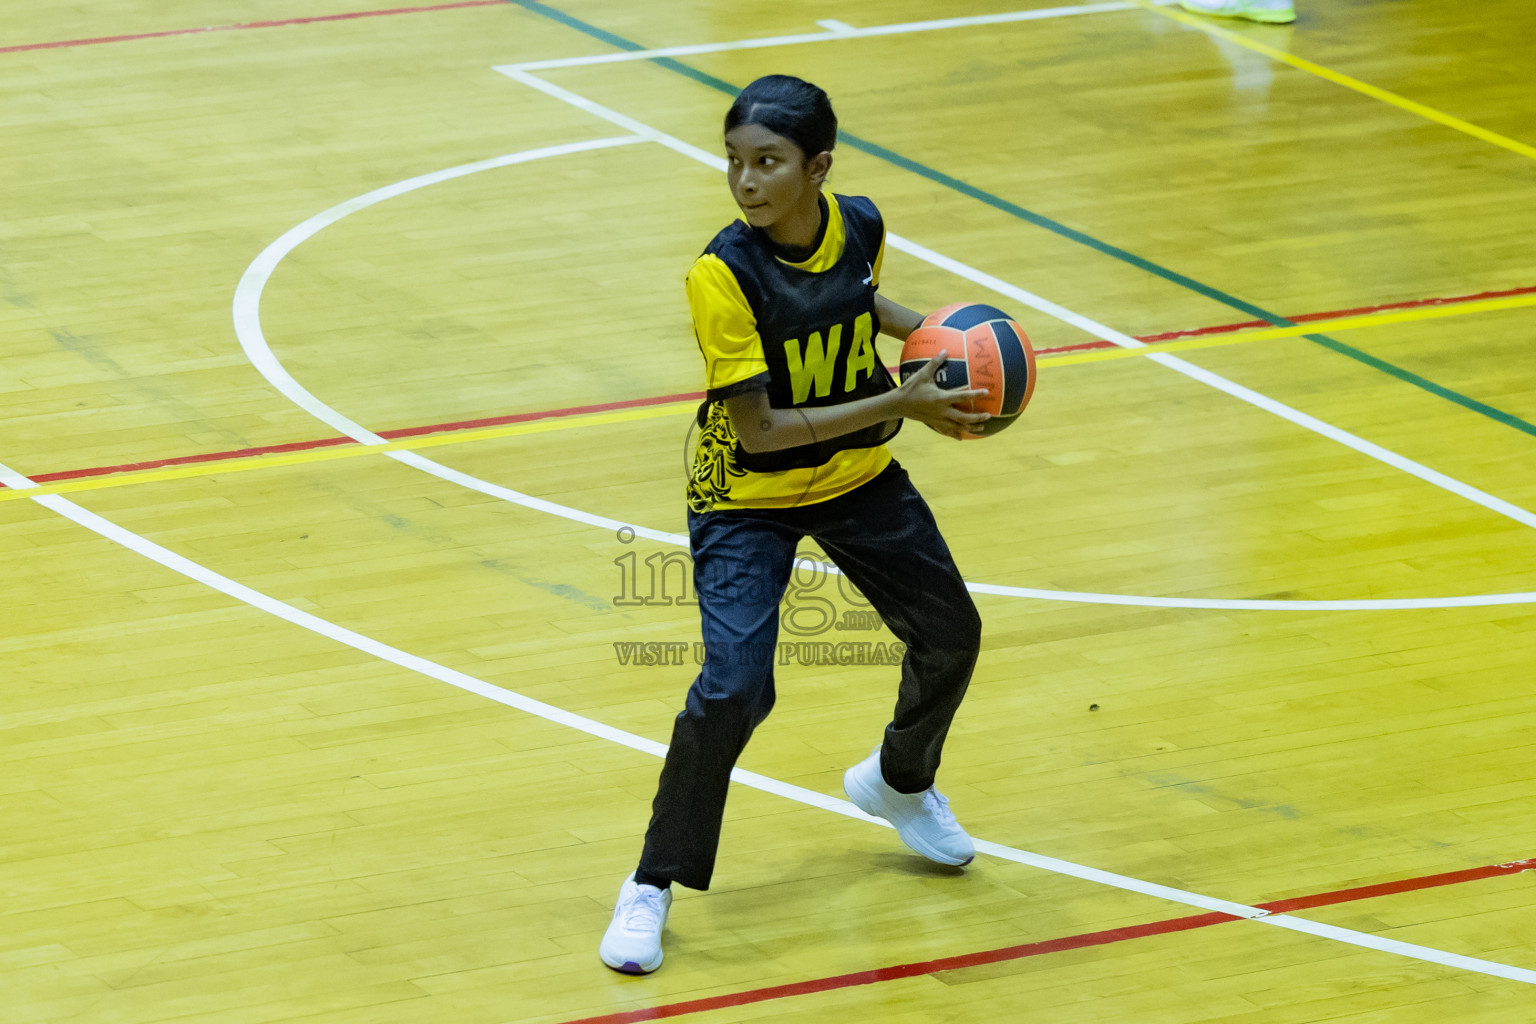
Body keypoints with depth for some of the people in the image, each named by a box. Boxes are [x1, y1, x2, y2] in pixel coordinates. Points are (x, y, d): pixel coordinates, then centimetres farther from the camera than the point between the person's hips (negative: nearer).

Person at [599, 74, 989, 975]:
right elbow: (758, 430, -29)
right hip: (748, 498, -6)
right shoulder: (724, 275, -29)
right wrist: (898, 405, -31)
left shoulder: (860, 227, -14)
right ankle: (654, 884, -2)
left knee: (951, 634, 18)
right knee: (734, 687, -20)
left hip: (857, 474, 6)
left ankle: (901, 782, 49)